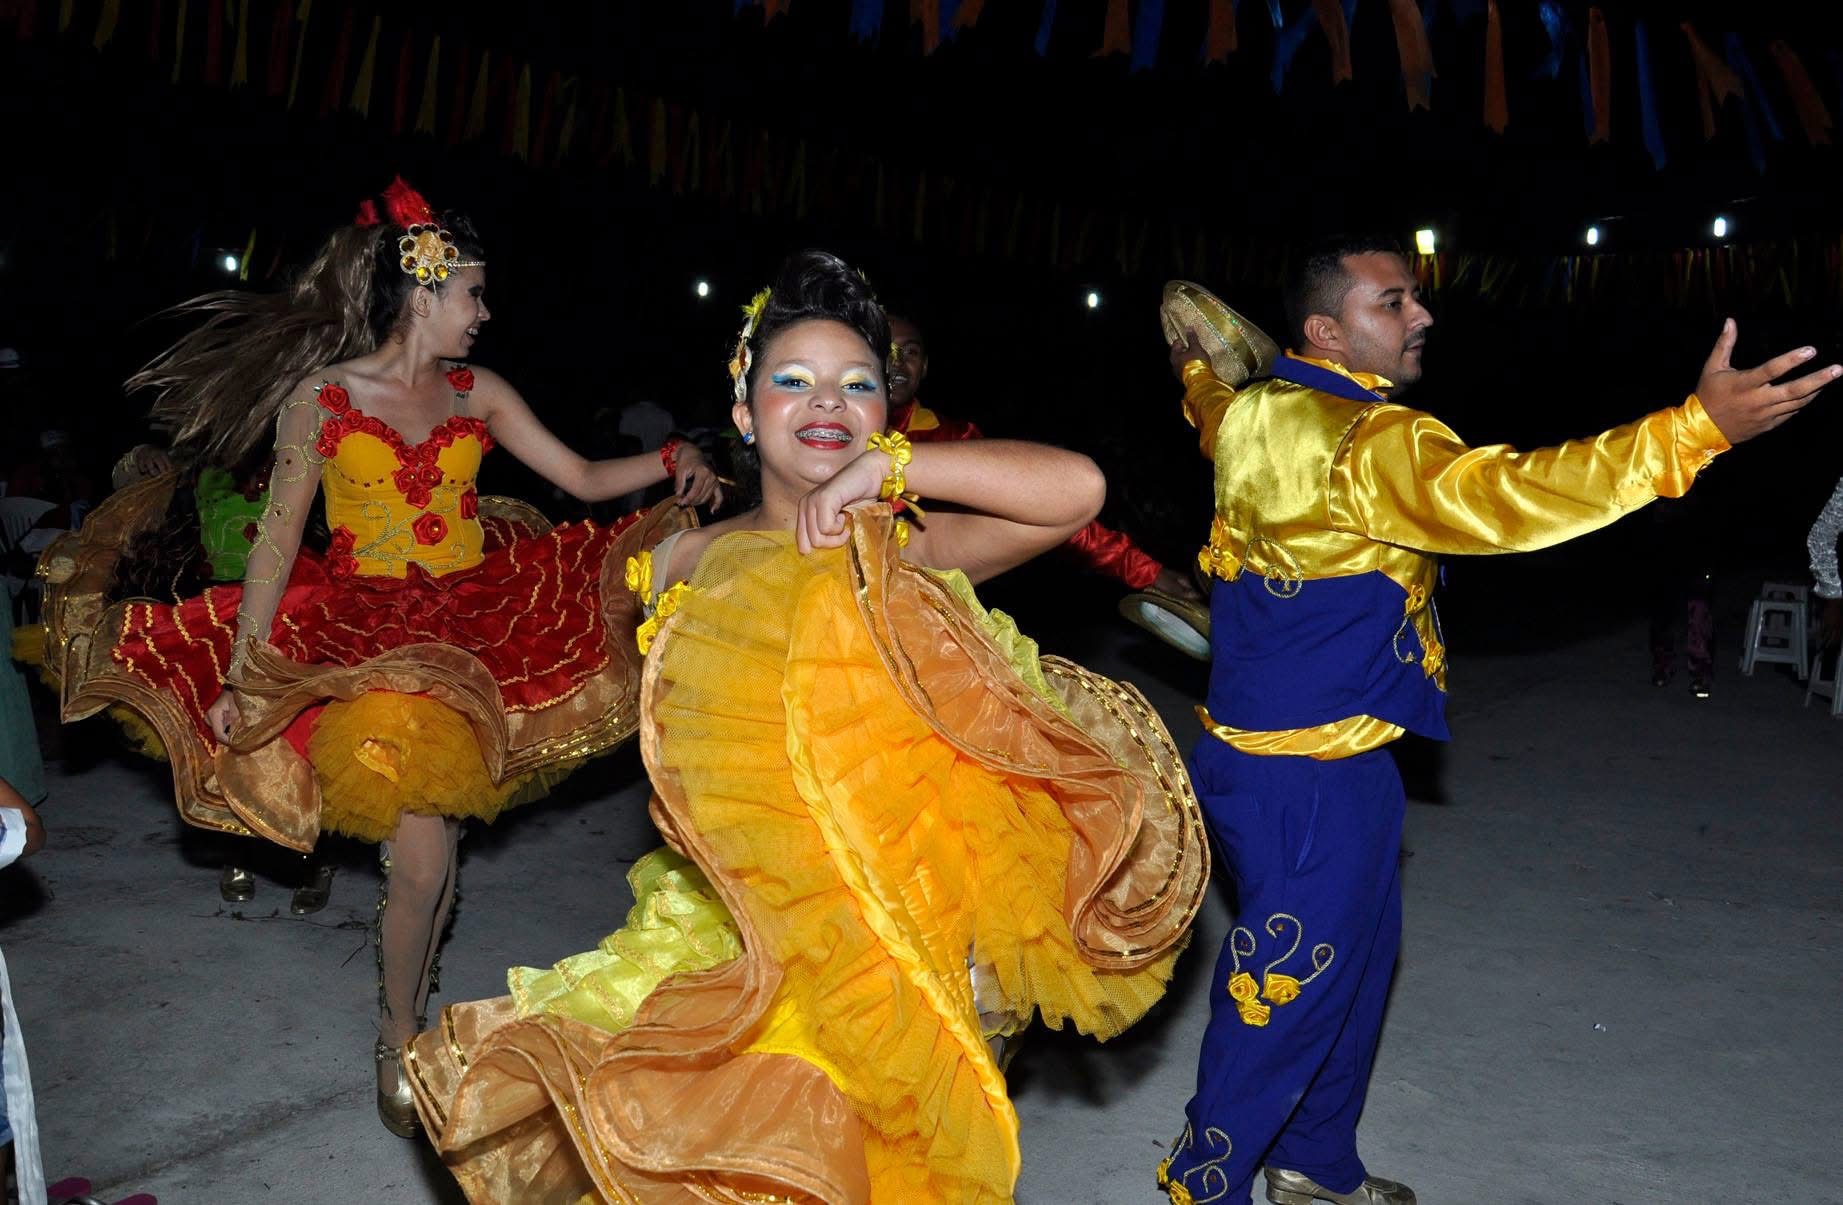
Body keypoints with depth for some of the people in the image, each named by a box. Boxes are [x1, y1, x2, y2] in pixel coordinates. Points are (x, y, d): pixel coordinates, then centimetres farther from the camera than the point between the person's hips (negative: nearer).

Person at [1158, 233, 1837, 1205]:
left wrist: (1197, 378, 53)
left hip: (1259, 746, 10)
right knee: (1290, 982, 7)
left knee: (1355, 950, 23)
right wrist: (1695, 429, -40)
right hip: (1313, 772, -10)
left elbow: (1214, 419, 29)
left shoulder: (1256, 414, 5)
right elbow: (1500, 498, -38)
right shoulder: (1372, 445, -23)